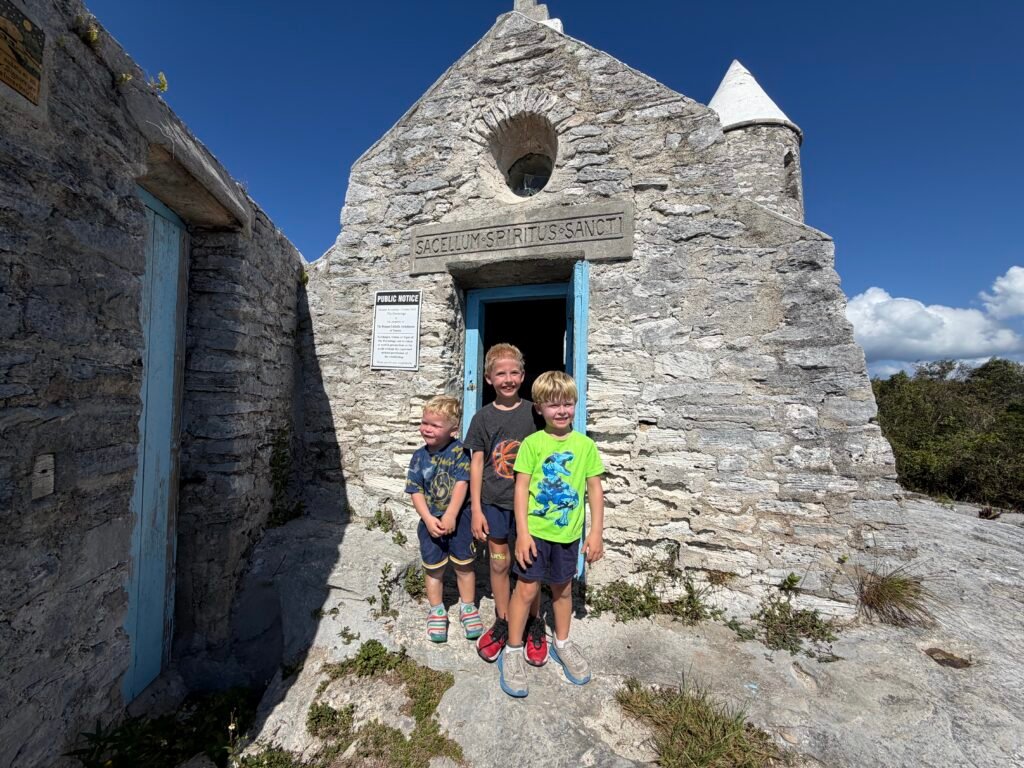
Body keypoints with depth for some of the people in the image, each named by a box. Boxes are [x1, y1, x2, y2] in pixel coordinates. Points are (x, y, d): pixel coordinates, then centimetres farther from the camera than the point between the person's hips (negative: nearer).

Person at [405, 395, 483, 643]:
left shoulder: (459, 451, -14)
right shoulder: (419, 456, -4)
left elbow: (462, 484, -18)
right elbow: (416, 492, -4)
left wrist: (450, 516, -20)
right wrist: (428, 519, -15)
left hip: (458, 518, -2)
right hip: (430, 521, 3)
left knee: (464, 565, 13)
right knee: (433, 568, 16)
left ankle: (467, 607, 35)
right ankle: (437, 612, 36)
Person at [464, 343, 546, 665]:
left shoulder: (533, 413, -4)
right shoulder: (483, 417, -2)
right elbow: (476, 464, 0)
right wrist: (476, 509, -1)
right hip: (494, 502, 1)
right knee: (499, 563, 14)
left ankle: (534, 624, 33)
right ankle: (503, 623, 34)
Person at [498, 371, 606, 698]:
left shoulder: (585, 445, -4)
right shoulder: (532, 443, -10)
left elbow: (595, 489, 0)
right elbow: (521, 488, -9)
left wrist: (596, 532, -1)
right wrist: (522, 532, -11)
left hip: (568, 533, 3)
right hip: (535, 530, -2)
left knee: (562, 588, 20)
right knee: (526, 588, 6)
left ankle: (562, 643, 43)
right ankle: (513, 652, 27)